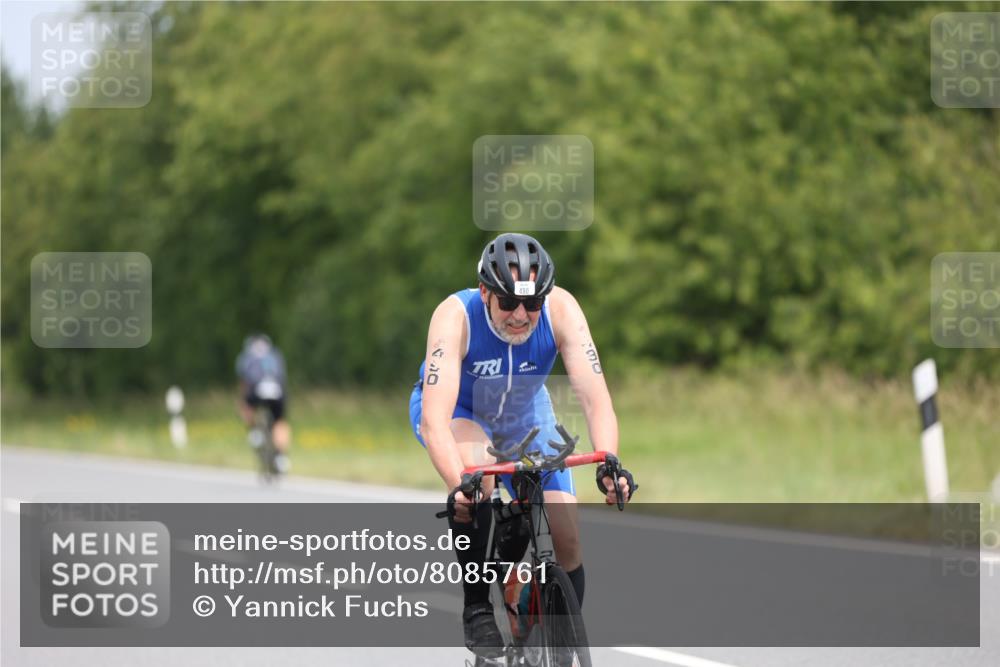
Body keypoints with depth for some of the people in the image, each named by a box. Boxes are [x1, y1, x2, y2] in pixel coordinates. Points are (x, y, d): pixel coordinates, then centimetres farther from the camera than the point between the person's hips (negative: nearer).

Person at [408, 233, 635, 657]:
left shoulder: (561, 310, -30)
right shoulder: (456, 316, -36)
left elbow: (595, 396, -35)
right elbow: (435, 419, -44)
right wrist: (457, 485, -60)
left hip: (524, 414, 3)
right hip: (457, 411, -3)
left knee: (566, 539, -11)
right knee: (477, 466, -37)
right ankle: (477, 608, -22)